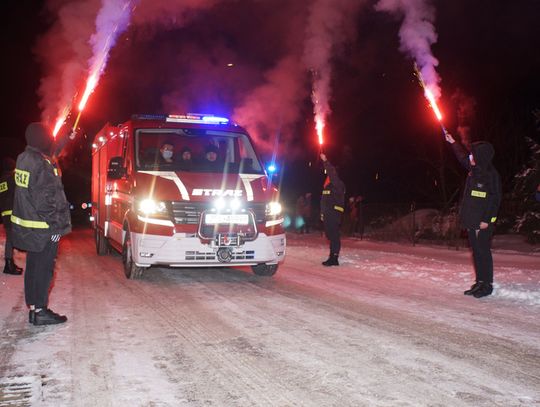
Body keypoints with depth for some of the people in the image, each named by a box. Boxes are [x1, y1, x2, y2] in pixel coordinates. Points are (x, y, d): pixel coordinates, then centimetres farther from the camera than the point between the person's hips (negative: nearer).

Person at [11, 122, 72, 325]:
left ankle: (33, 307, 24)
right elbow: (45, 200, -22)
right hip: (42, 228, -9)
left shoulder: (23, 158, 8)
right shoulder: (42, 164, -20)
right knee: (44, 268, 0)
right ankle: (40, 311, 6)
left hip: (26, 226, 9)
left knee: (33, 267, 16)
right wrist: (56, 225, -15)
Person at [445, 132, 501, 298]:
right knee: (476, 251, 12)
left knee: (483, 251, -4)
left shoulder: (491, 174, -14)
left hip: (483, 222, -8)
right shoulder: (474, 170, 10)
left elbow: (494, 199, -16)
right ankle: (479, 282, 21)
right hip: (471, 220, 8)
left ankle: (487, 284, 5)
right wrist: (453, 142, 35)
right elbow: (462, 157, 30)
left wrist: (487, 219, -20)